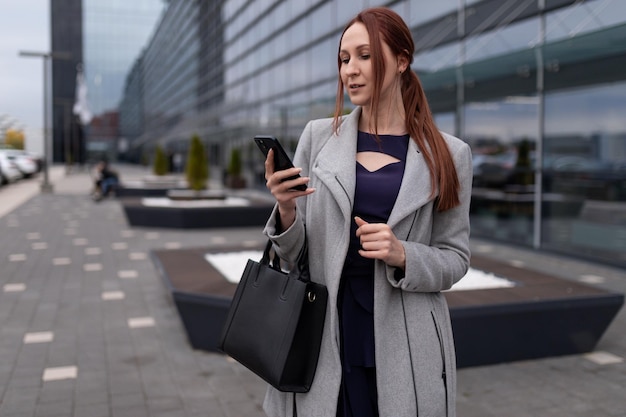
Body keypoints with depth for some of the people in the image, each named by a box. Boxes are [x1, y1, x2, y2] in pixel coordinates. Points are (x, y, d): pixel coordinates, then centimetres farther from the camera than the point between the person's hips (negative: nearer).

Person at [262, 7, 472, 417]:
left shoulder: (448, 155, -1)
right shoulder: (318, 136, 1)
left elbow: (455, 257, 3)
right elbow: (293, 252, 5)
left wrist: (402, 254, -16)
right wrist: (285, 209, -16)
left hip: (404, 347, 0)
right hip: (324, 340, 1)